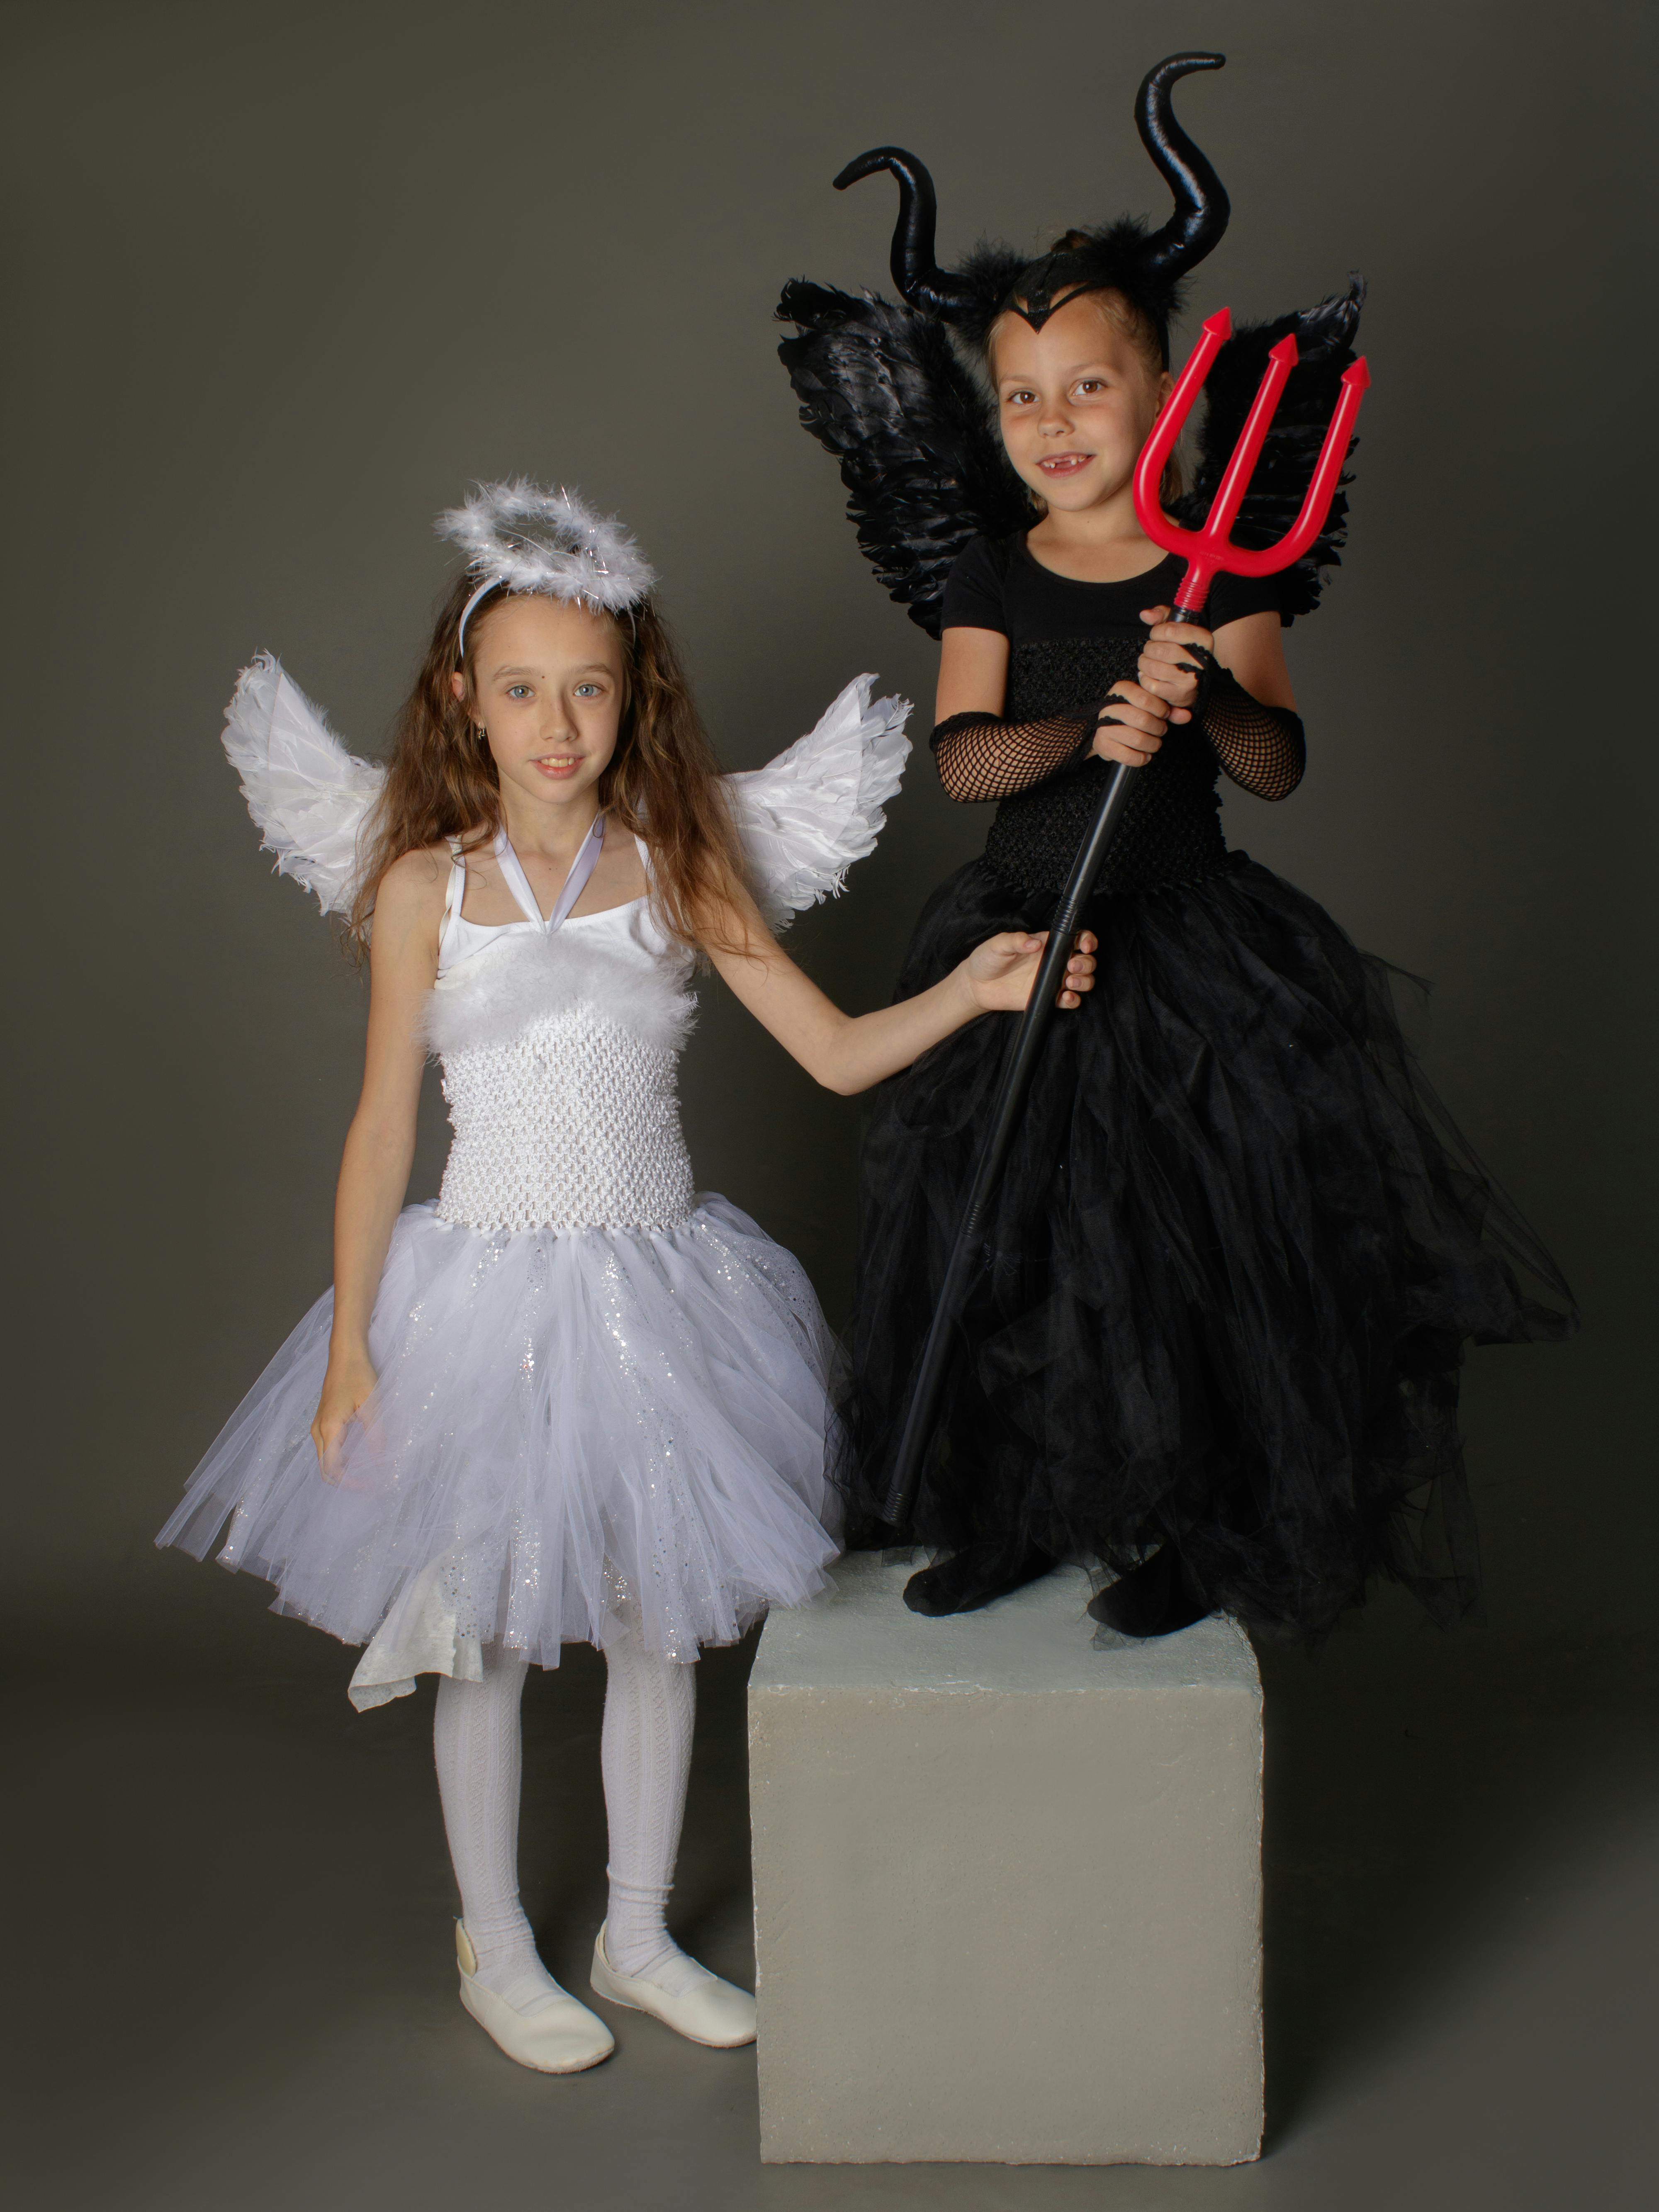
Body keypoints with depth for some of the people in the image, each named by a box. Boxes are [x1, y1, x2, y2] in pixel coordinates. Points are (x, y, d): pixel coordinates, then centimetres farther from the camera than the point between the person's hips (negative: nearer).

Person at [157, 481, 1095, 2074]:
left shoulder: (675, 869, 0)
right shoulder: (424, 886, -3)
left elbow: (837, 1052, -2)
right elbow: (382, 1126, -1)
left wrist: (974, 989, -19)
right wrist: (350, 1340, -2)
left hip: (654, 1286, 2)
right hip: (485, 1287, -1)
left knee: (654, 1617, 12)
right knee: (482, 1628, 9)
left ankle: (637, 1934, 33)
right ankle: (496, 1949, 31)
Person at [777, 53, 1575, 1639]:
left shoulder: (1225, 571, -2)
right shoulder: (990, 579, 3)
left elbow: (1279, 766, -8)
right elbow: (959, 756, -11)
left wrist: (1207, 699, -28)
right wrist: (1086, 731, -28)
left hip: (1189, 943, -2)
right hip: (1022, 936, 2)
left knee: (1195, 1239, 2)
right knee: (1012, 1235, 7)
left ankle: (1194, 1530, 22)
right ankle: (1021, 1513, 26)